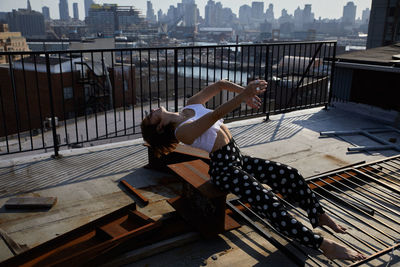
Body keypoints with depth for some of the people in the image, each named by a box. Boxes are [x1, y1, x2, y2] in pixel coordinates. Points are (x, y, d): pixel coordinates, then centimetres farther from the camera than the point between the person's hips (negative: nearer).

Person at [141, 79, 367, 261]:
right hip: (224, 169, -8)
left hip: (238, 158, 8)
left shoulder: (191, 106, 7)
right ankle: (325, 245, -16)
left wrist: (245, 92, -8)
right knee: (268, 203, -23)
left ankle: (319, 214, 23)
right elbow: (215, 115, -31)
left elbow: (219, 85, 8)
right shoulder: (181, 131, -17)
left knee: (291, 175, -1)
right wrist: (243, 95, -39)